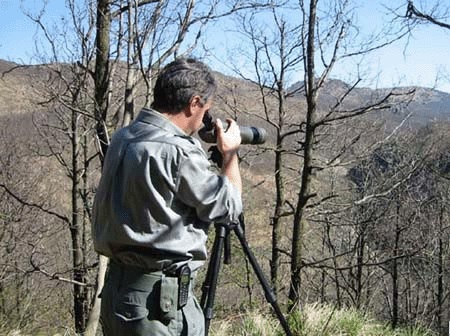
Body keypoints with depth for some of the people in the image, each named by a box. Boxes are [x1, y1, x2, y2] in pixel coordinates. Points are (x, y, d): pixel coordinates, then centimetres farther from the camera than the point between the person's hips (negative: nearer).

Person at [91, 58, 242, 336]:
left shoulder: (122, 138, 5)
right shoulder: (177, 150, -20)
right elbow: (229, 206, -8)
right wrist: (230, 153, 7)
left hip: (118, 288, 9)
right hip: (161, 300, -8)